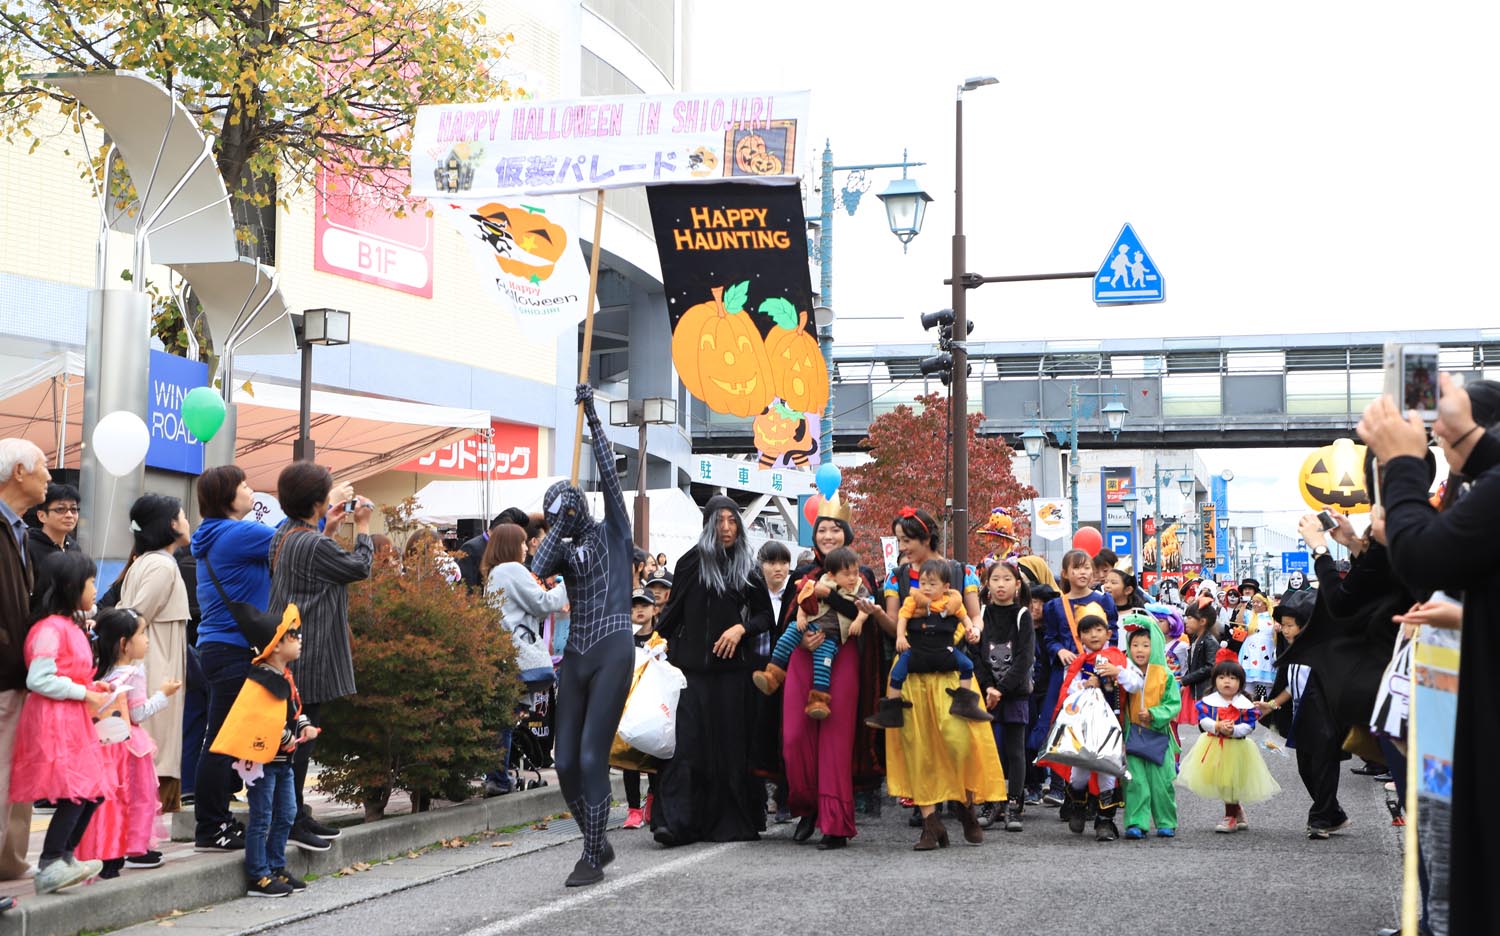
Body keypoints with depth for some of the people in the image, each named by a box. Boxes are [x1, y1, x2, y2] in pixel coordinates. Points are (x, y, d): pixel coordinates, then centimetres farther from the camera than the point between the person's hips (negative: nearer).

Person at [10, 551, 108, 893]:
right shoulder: (50, 629, -15)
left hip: (74, 721, 10)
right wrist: (83, 693, -16)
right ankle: (49, 867, -8)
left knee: (91, 792, 11)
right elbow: (39, 680, -22)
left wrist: (92, 687, 9)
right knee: (74, 794, -13)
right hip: (54, 722, -10)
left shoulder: (72, 627, 17)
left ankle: (64, 858, 22)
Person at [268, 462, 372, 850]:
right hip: (310, 654, -10)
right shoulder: (314, 545, -19)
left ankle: (297, 813, 23)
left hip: (286, 650, 10)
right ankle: (291, 820, 0)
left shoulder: (282, 536, 9)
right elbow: (359, 567, -7)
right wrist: (362, 526, 6)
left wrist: (328, 529, 18)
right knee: (301, 734, -4)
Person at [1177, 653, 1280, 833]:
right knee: (1219, 783, 10)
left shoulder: (1245, 704, -7)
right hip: (1213, 747, 3)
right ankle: (1238, 812, 29)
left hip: (1236, 748, -3)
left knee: (1231, 782, 2)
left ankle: (1230, 817, 14)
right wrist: (1217, 726, -27)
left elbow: (1249, 726, -11)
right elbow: (1203, 720, -11)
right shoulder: (1208, 701, -3)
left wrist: (1234, 730, -27)